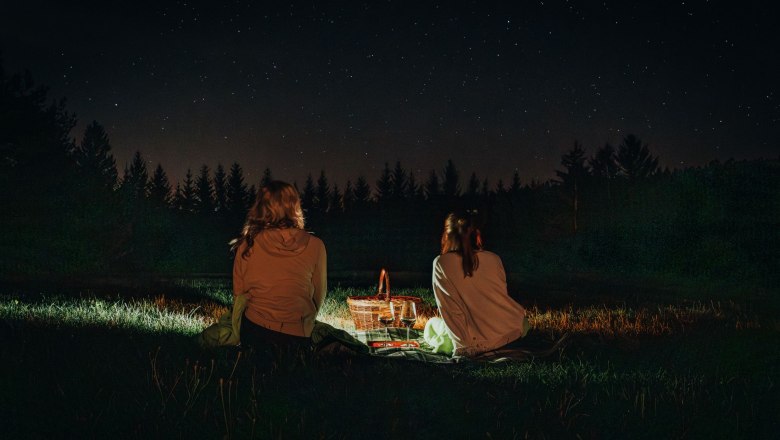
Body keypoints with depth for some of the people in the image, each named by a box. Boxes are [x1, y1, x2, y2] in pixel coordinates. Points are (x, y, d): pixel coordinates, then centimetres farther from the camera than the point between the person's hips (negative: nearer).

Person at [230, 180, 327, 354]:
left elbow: (239, 292, 6)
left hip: (253, 330, 2)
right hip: (297, 336, -1)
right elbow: (319, 295, 3)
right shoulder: (314, 246, -8)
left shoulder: (248, 244, -5)